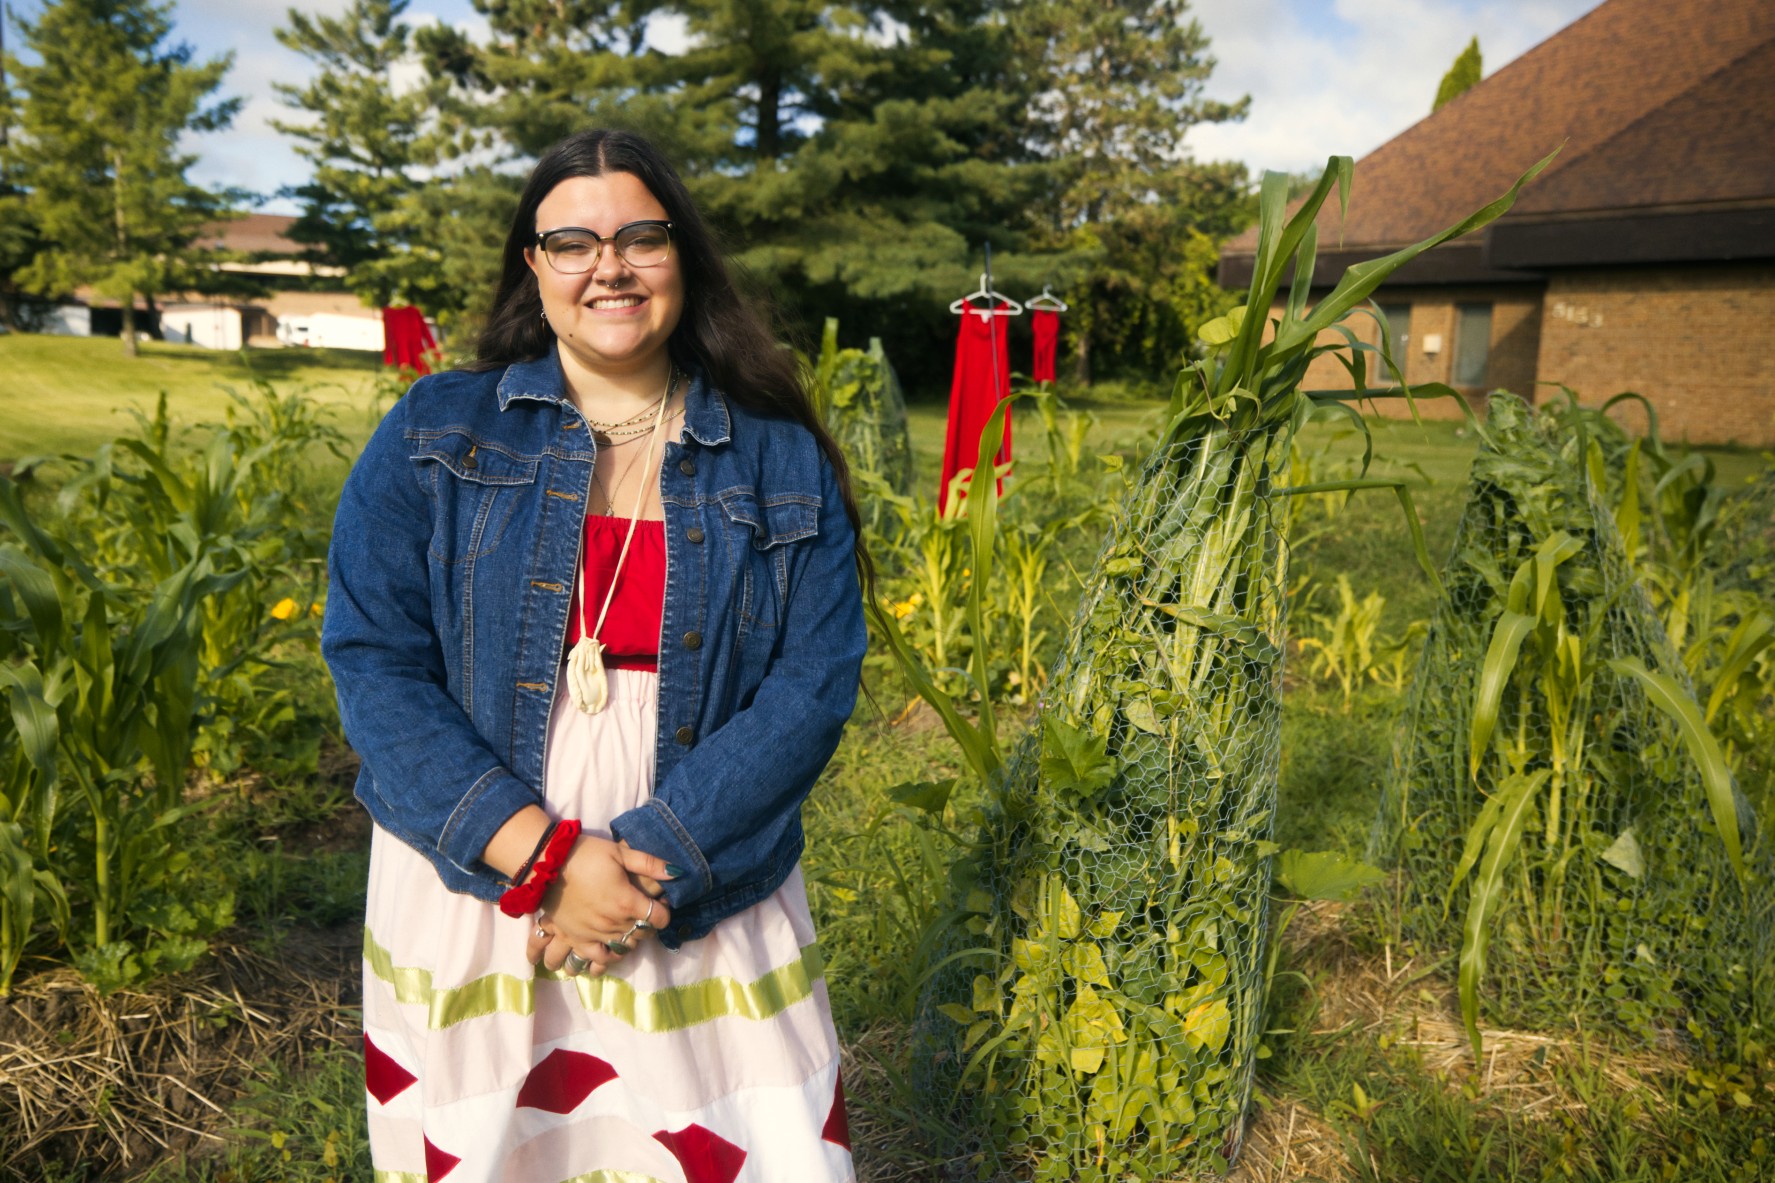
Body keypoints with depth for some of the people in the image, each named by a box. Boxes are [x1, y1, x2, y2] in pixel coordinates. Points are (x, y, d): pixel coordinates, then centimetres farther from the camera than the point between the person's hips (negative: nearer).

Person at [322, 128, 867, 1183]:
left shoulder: (783, 464, 0)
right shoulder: (433, 435, 0)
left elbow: (817, 681, -6)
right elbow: (372, 661, -7)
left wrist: (652, 859, -16)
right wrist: (546, 856, -16)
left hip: (711, 915, 0)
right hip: (471, 891, 1)